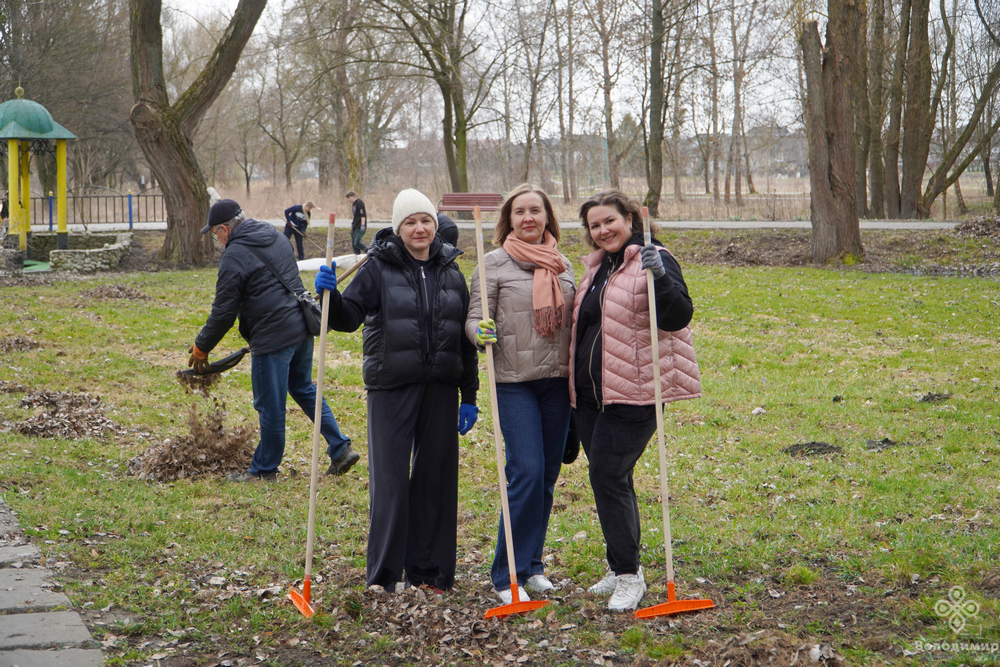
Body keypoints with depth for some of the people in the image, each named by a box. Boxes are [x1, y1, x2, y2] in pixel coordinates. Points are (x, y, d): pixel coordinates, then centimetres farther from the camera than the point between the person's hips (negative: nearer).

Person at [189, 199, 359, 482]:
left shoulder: (235, 255, -13)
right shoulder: (275, 236, 12)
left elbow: (223, 312, -11)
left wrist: (201, 348, 2)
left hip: (273, 338, -9)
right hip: (302, 327, 9)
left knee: (270, 406, 4)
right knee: (304, 389, 22)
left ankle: (264, 469, 18)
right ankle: (340, 448, 19)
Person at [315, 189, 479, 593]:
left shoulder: (451, 272, 10)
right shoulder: (379, 268, -1)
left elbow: (465, 339, 13)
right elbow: (348, 318, -5)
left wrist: (469, 396, 11)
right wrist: (330, 295, -26)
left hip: (440, 390, 4)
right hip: (391, 389, -3)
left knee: (437, 477, 7)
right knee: (390, 477, -4)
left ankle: (430, 571, 18)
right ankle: (385, 575, 5)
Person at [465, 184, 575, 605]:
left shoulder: (563, 266, 13)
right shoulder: (495, 263, -2)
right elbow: (475, 318, -5)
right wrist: (481, 332, -25)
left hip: (557, 381, 5)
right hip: (515, 382, -5)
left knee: (548, 476, 8)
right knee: (526, 473, -13)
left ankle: (532, 565, 22)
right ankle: (508, 574, -2)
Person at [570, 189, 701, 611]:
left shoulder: (655, 259, -8)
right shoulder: (597, 267, 16)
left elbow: (678, 318, -20)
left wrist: (660, 278, -34)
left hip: (633, 392, -8)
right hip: (591, 392, 8)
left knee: (608, 477, -11)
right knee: (607, 478, 13)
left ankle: (629, 576, -1)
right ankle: (621, 568, 26)